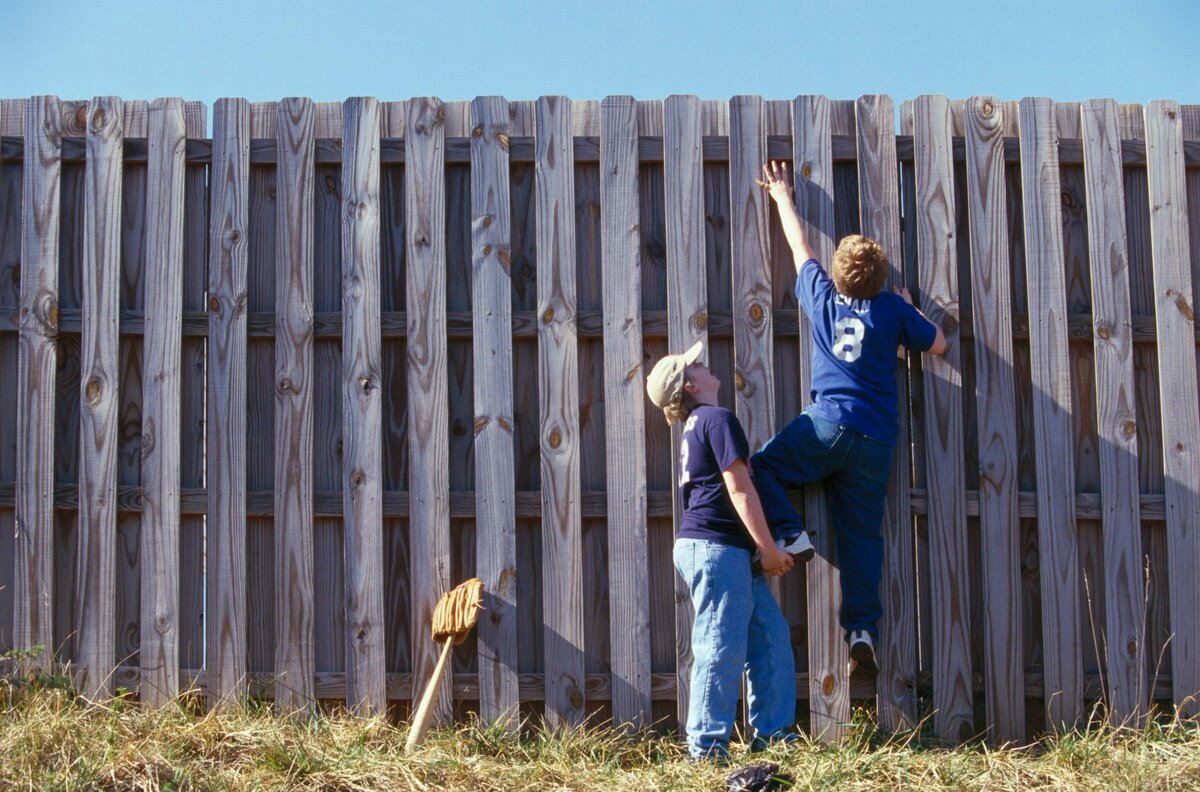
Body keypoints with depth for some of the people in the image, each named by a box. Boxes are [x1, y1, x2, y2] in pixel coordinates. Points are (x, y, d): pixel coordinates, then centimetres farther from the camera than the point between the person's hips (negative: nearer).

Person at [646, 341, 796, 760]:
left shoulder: (695, 427, 22)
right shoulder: (718, 418, -8)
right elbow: (739, 488, -14)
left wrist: (763, 550, 23)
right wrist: (769, 547, -12)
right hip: (715, 546, -10)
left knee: (770, 635, 10)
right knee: (723, 645, -8)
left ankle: (771, 733, 13)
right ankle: (707, 745, -6)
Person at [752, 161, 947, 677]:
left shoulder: (822, 296, 7)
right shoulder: (893, 309, 6)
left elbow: (800, 246, 23)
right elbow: (938, 345, 18)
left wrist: (783, 197, 37)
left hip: (828, 425, -2)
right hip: (876, 440, 2)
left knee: (761, 468, 11)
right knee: (862, 535, 4)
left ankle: (789, 535, -11)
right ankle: (862, 630, -2)